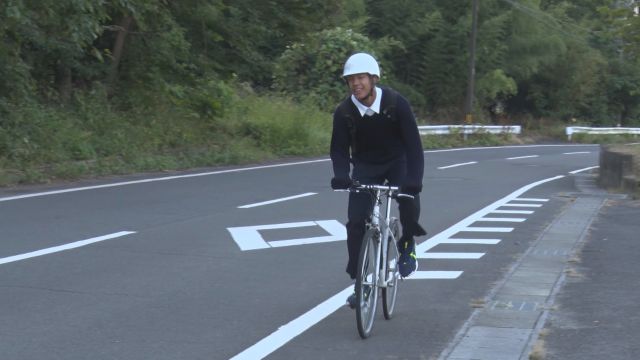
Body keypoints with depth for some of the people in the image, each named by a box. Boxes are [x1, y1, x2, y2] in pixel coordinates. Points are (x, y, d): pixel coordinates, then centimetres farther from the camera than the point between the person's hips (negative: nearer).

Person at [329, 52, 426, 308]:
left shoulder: (396, 103, -24)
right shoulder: (344, 112, -17)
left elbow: (413, 143, -27)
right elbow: (339, 149, -13)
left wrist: (414, 179, -41)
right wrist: (341, 175, -34)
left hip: (397, 162, -2)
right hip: (365, 167, 2)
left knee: (408, 197, -32)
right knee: (355, 222, -9)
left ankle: (407, 244, -4)